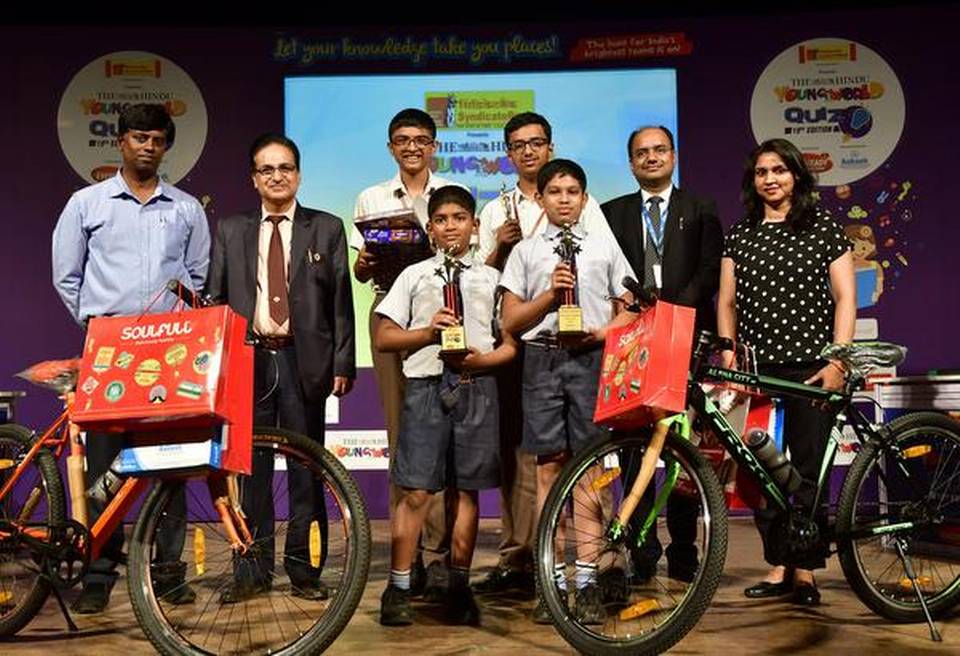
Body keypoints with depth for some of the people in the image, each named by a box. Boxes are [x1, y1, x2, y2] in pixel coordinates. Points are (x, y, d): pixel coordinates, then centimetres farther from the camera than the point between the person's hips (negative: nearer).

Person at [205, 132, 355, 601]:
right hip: (248, 358, 1)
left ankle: (304, 567, 14)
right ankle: (252, 570, 14)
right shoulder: (230, 231, 13)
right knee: (250, 466, 4)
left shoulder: (326, 229, 9)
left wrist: (342, 364, -4)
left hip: (304, 360, -1)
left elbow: (341, 301, 4)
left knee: (306, 467, 4)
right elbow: (215, 299, 10)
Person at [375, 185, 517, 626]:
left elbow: (512, 343, 11)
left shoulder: (491, 278, 15)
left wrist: (483, 359, -9)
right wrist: (428, 331, -8)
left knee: (467, 490, 4)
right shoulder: (414, 275, 13)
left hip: (475, 386, 1)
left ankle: (459, 587, 13)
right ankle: (398, 589, 1)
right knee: (415, 491, -5)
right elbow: (383, 337, 7)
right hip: (426, 384, -1)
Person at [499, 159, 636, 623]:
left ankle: (586, 579, 2)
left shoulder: (604, 247, 13)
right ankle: (553, 580, 6)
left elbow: (631, 309, 11)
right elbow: (510, 321, 7)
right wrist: (549, 294, -9)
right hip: (542, 358, 1)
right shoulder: (525, 251, 12)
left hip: (590, 358, 0)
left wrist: (601, 332, -8)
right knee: (549, 466, 1)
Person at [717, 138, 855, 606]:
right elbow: (727, 301, 11)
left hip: (810, 366, -3)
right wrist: (728, 353, -1)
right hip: (756, 368, 3)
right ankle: (777, 566, 14)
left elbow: (844, 298, 0)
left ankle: (806, 571, 10)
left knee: (809, 472, 0)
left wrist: (838, 361, -9)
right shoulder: (740, 234, 12)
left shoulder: (824, 228, 4)